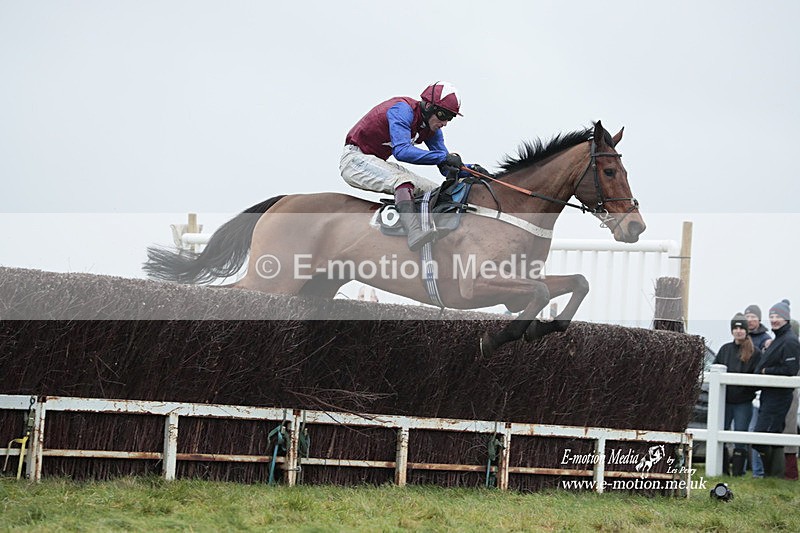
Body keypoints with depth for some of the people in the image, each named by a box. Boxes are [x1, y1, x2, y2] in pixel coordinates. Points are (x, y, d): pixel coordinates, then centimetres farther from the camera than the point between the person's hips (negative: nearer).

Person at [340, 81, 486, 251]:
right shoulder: (403, 110, -22)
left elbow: (447, 169, 8)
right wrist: (443, 157, -39)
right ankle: (415, 233, -57)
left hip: (380, 164, 10)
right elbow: (402, 151, -36)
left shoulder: (432, 129, 5)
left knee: (437, 192, 2)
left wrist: (470, 169, -12)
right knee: (401, 180, -37)